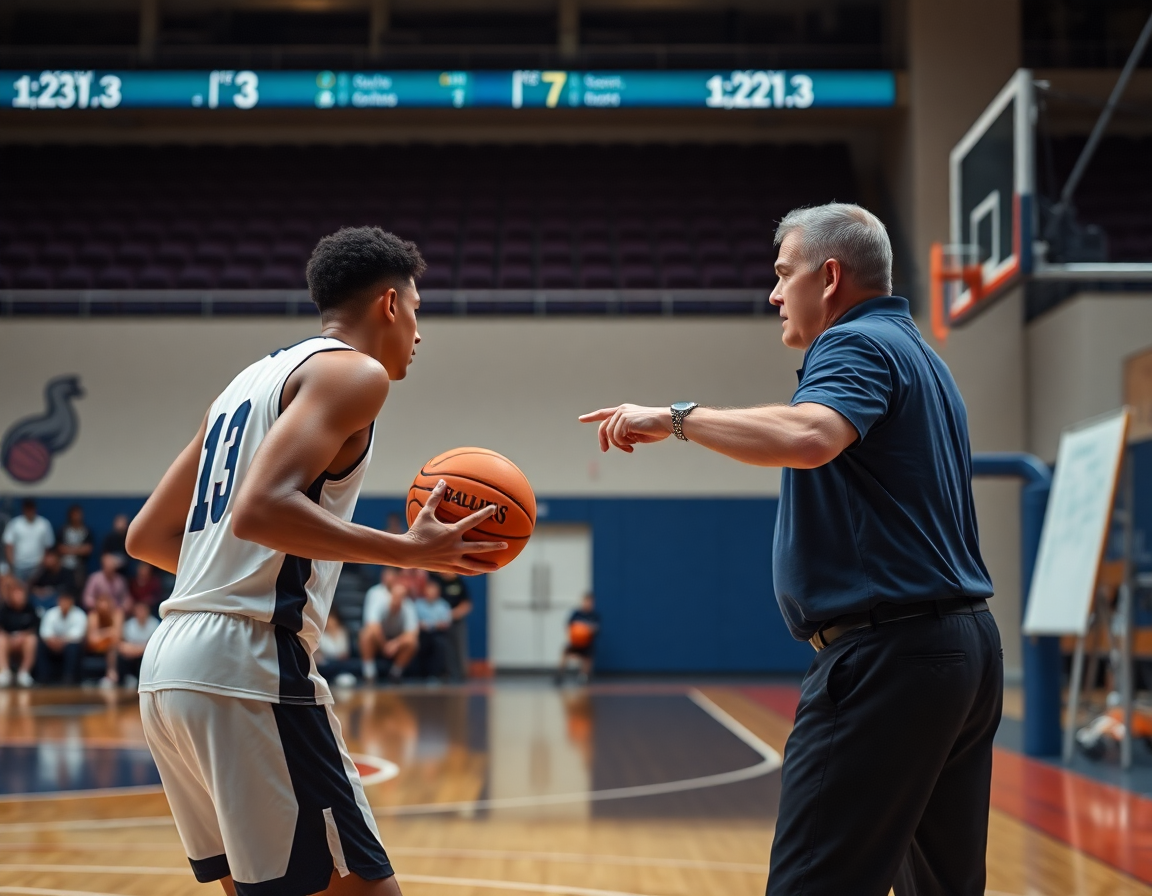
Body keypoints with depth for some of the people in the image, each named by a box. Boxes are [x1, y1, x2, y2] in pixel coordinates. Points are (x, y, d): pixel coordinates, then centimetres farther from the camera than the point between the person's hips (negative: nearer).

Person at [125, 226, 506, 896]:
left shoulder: (252, 381, 23)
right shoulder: (354, 370, -3)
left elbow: (148, 538, 25)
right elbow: (261, 509, -20)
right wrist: (411, 552, -14)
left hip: (170, 665, 9)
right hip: (249, 665, -9)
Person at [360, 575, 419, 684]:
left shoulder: (408, 606, -20)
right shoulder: (377, 595, -28)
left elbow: (412, 633, -25)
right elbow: (373, 626, -38)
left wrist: (396, 643, -39)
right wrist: (384, 646, -28)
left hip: (396, 640, 2)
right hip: (378, 641, -2)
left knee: (411, 641, -30)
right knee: (369, 632, -36)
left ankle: (395, 674, -6)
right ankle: (369, 674, -25)